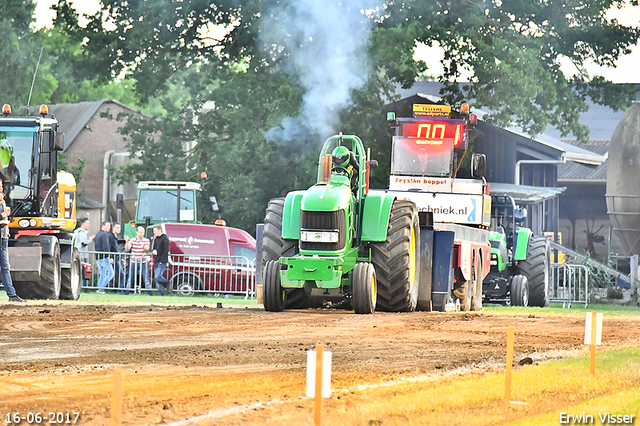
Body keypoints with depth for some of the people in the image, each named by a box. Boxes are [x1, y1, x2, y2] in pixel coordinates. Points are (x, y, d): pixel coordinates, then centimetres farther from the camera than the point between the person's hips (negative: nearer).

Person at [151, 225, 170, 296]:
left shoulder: (164, 239, -9)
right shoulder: (155, 238, 16)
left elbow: (166, 251, -13)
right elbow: (153, 247, 24)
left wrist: (162, 261, -18)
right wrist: (153, 251, -1)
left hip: (162, 261, -8)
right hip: (156, 261, 8)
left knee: (158, 277, -18)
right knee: (156, 277, 5)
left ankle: (167, 283, 7)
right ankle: (161, 292, 10)